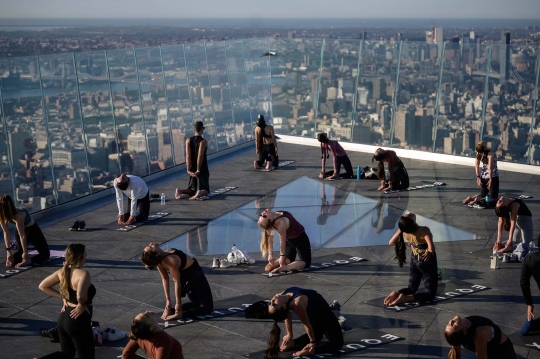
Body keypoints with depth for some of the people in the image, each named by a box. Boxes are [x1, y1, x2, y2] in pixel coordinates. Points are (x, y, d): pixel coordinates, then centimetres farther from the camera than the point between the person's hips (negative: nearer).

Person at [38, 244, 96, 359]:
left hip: (63, 318, 8)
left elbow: (42, 286, 10)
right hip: (78, 322, -7)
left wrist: (63, 297, 8)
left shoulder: (62, 272, 0)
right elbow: (80, 296, -37)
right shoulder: (83, 274, -22)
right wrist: (82, 305, -15)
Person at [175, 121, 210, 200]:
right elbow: (200, 156, -19)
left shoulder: (188, 141, 1)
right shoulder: (203, 142, -11)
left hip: (192, 170, 4)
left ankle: (180, 191, -12)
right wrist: (198, 170, -16)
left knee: (192, 189, 17)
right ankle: (199, 193, -32)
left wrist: (189, 170, -9)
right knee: (204, 190, 4)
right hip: (203, 170, -4)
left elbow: (188, 156, -6)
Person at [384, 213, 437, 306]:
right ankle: (406, 298, -19)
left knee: (412, 288, 22)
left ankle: (396, 293, -9)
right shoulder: (424, 230, -31)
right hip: (427, 262, -6)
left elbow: (391, 242, 0)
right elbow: (431, 248, -41)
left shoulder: (404, 231, -14)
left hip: (414, 260, 6)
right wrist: (429, 251, -19)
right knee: (430, 293, 4)